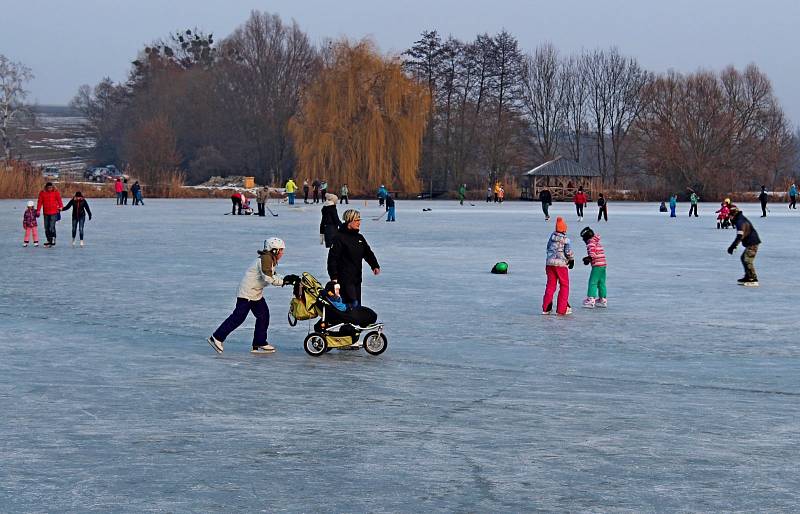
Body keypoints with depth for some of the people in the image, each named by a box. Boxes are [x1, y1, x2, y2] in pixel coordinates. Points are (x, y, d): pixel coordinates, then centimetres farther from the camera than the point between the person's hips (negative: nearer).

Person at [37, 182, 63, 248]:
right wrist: (38, 211, 2)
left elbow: (59, 200, -4)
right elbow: (40, 202, 6)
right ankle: (49, 241, 20)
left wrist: (60, 206, -18)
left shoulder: (56, 192, -1)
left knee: (52, 227, -14)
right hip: (46, 213, 4)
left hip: (54, 213, -4)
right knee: (46, 228, 9)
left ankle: (53, 239, -4)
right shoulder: (42, 193, 4)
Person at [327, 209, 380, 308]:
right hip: (345, 279, -8)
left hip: (357, 278, 8)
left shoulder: (359, 238, 12)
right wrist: (334, 277, -16)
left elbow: (368, 253, 14)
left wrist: (375, 266, -4)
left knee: (357, 305, 9)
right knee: (352, 303, -16)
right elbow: (332, 258, -11)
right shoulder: (340, 238, -10)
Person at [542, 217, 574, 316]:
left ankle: (546, 308, 11)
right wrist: (572, 260, 5)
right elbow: (569, 252, -13)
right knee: (564, 286, 6)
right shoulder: (566, 239, -10)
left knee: (550, 285, 12)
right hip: (561, 264, -5)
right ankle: (561, 310, 1)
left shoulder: (552, 236, 5)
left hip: (550, 263, 5)